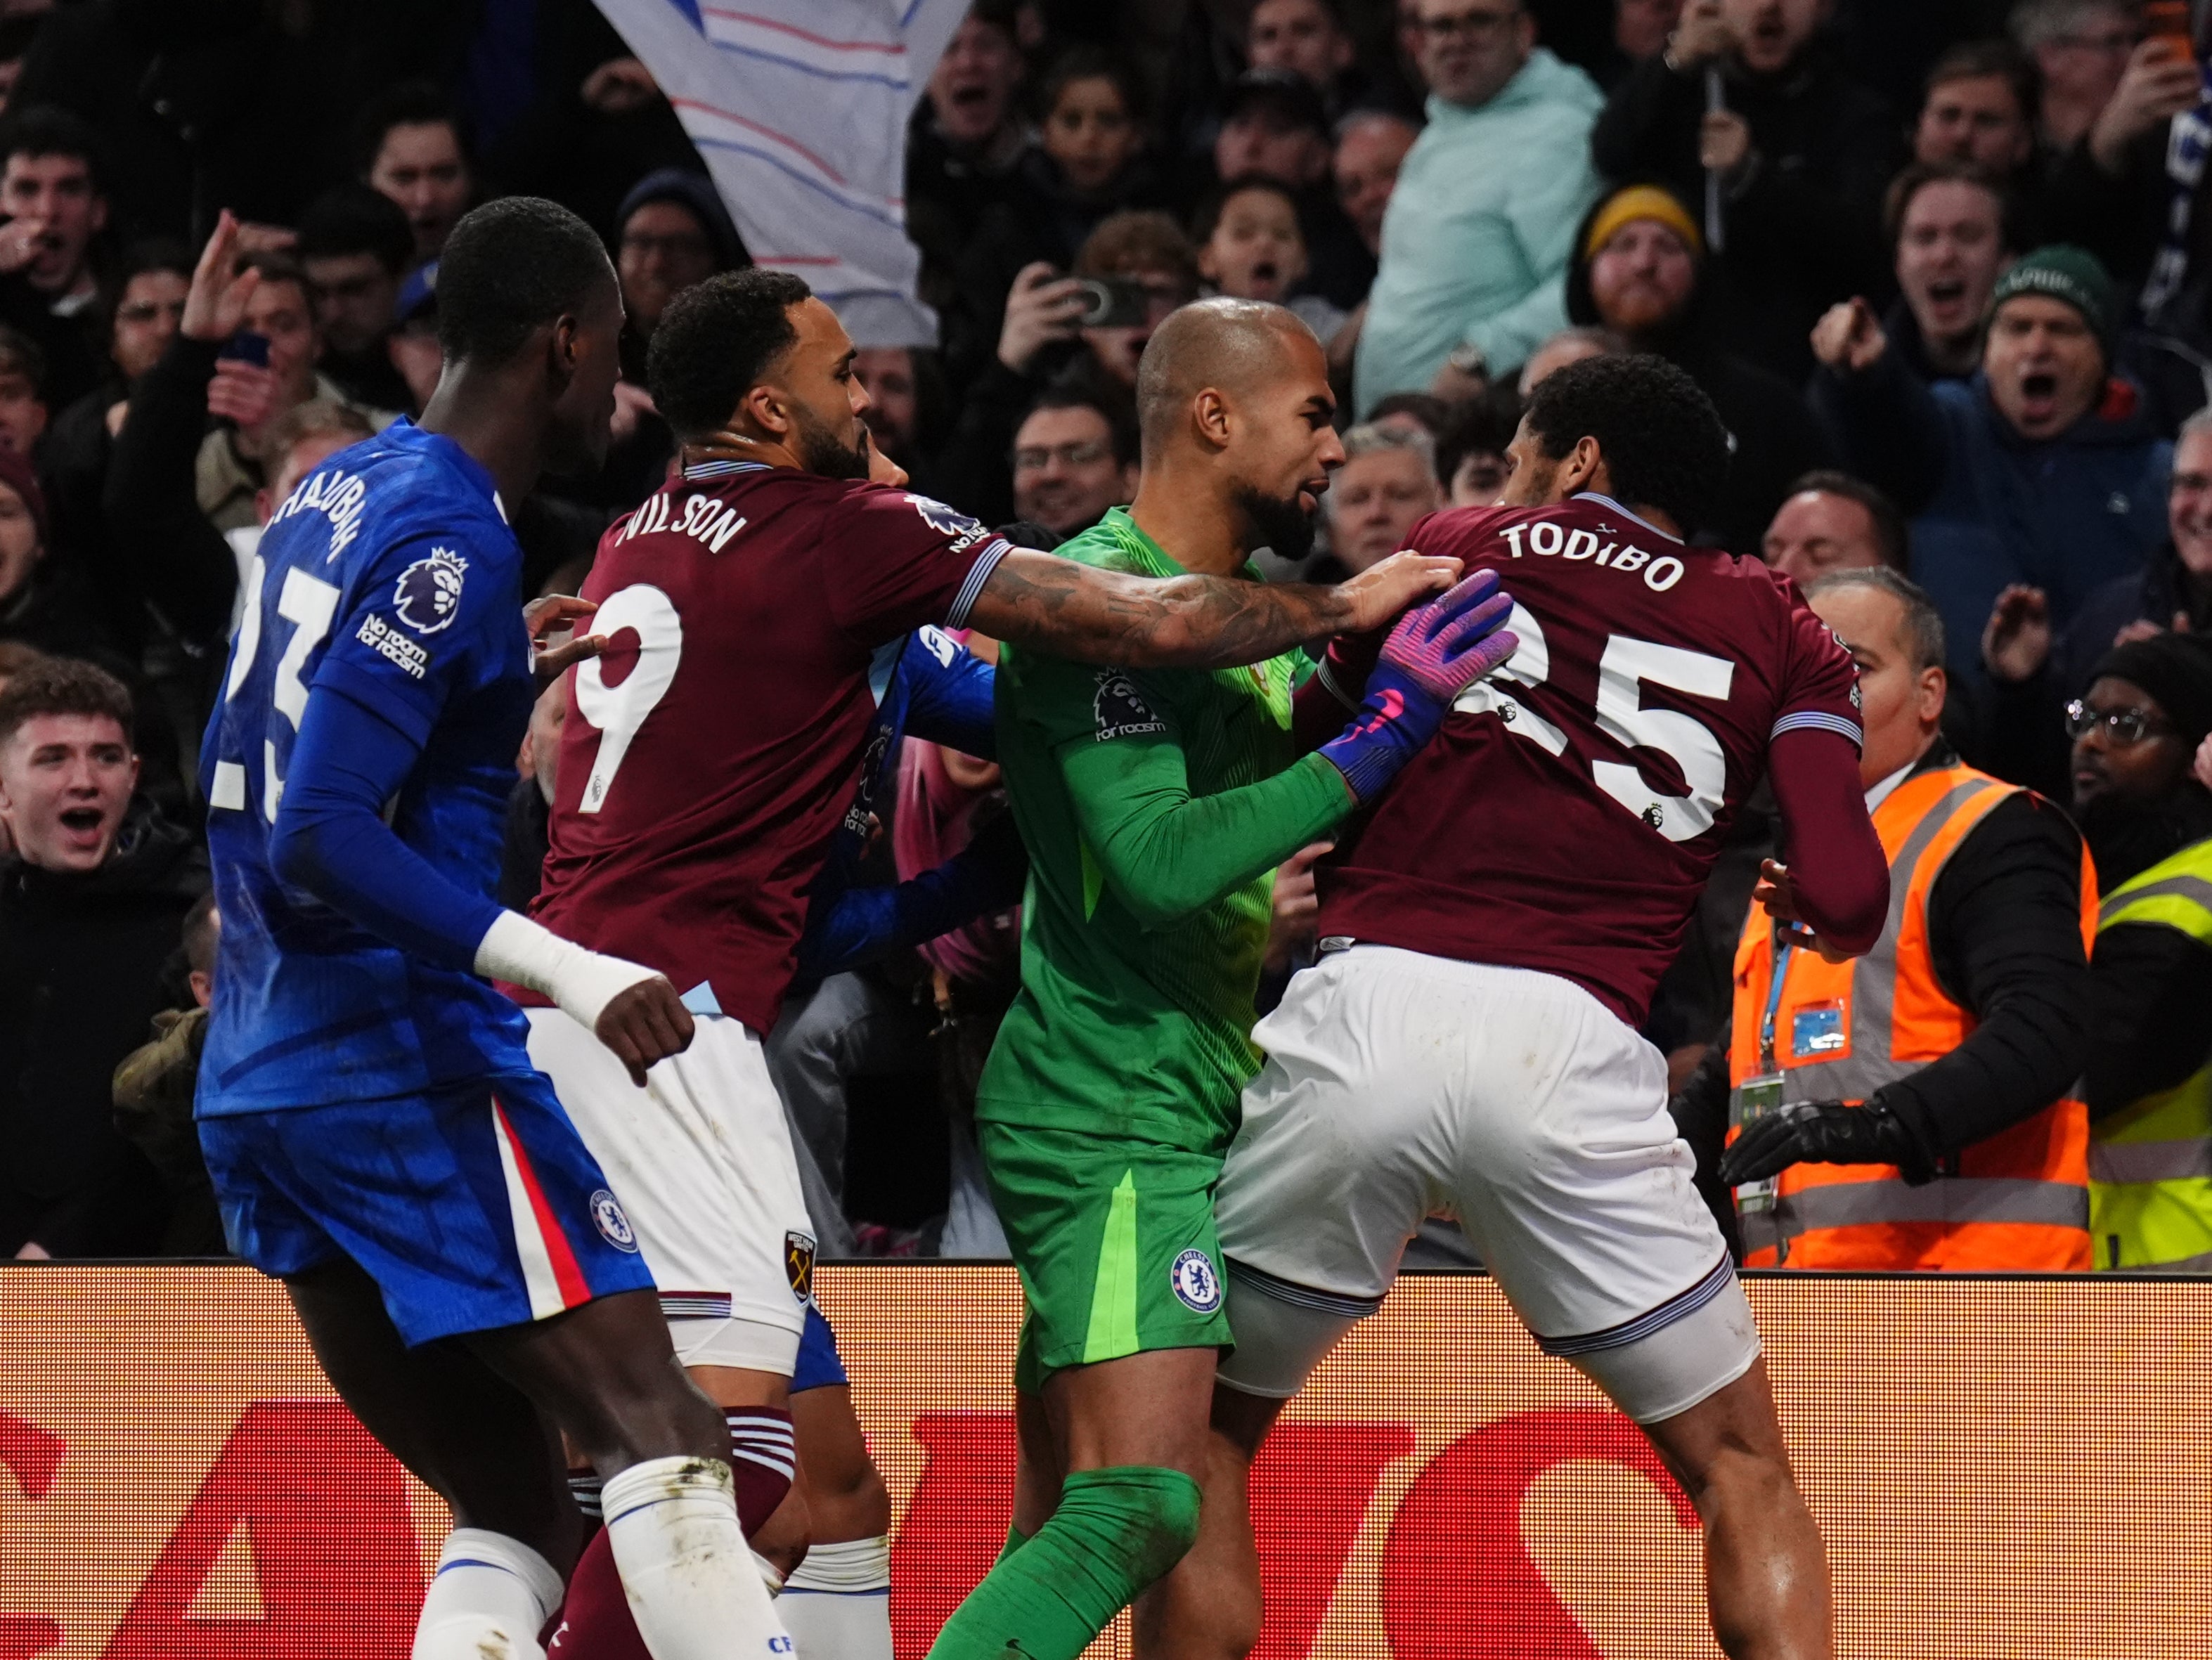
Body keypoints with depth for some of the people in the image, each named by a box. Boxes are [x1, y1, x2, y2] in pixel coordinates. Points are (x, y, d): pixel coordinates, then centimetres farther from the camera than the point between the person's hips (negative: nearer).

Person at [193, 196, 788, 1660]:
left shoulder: (329, 496, 15)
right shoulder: (450, 539, -13)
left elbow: (244, 776, 28)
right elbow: (318, 844, -22)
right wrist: (568, 972, -29)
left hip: (257, 1097, 9)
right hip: (413, 1071, -9)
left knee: (513, 1514, 10)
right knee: (662, 1436, -12)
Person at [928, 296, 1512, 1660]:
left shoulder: (1250, 605, 16)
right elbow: (1157, 860, -23)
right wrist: (1378, 740, -23)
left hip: (1179, 1109, 10)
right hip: (1118, 1120, -10)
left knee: (1063, 1529, 8)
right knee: (1138, 1508, -20)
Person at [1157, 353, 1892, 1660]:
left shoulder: (1456, 548, 19)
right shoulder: (1778, 630, 17)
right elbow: (1848, 901, 5)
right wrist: (1797, 903, 27)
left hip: (1365, 1013, 0)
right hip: (1572, 1051, 0)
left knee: (1204, 1434, 17)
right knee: (1742, 1474, 14)